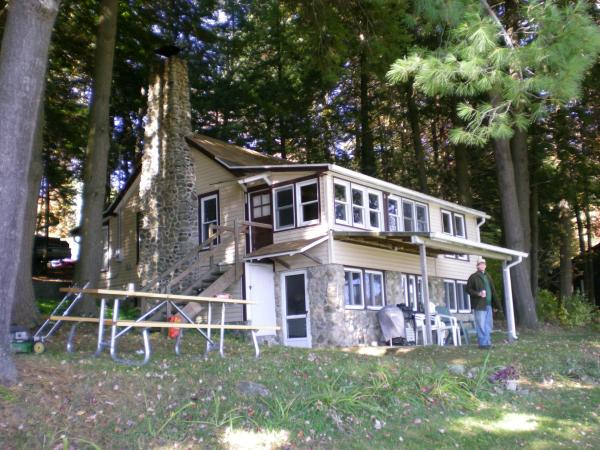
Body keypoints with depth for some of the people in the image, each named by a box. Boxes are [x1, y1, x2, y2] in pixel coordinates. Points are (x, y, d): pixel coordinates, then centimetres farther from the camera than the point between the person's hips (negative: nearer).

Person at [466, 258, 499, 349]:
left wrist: (496, 302, 12)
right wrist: (478, 293, -18)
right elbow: (468, 289, -5)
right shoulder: (473, 277, -2)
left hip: (488, 304, 7)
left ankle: (488, 342, 18)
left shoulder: (488, 276, 18)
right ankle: (483, 343, -2)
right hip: (479, 305, -7)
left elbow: (492, 290, 19)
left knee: (489, 325, 10)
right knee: (481, 325, -6)